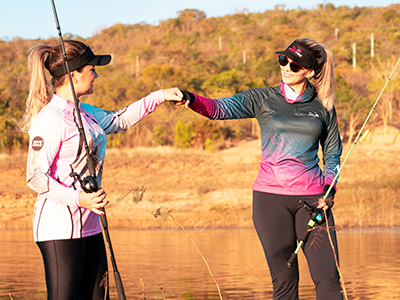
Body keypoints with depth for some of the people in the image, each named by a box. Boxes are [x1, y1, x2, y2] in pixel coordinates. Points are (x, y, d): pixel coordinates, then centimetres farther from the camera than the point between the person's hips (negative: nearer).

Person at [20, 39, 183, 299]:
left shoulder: (83, 112, 12)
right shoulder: (49, 120, -15)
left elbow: (119, 120, 30)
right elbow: (35, 177, -16)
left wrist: (159, 97, 27)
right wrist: (77, 198, -27)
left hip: (88, 223, 10)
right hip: (59, 226, -10)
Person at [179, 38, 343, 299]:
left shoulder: (323, 108, 8)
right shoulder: (263, 99, 5)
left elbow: (333, 154, 17)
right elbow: (221, 108, -8)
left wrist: (329, 188, -1)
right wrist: (192, 99, -28)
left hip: (311, 198, 1)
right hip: (270, 197, 0)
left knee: (328, 277, -9)